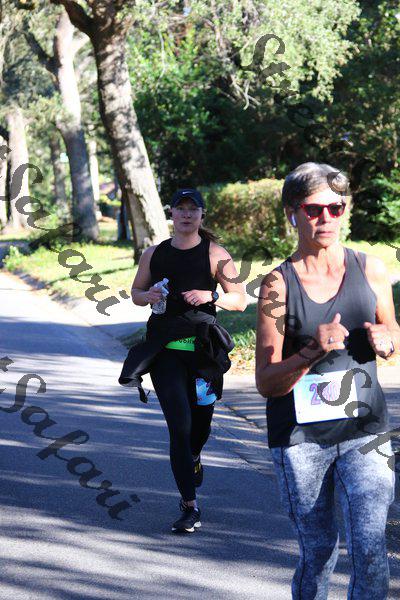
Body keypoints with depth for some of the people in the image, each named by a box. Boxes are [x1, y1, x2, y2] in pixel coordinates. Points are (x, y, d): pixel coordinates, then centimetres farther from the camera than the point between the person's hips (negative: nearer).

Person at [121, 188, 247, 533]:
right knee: (179, 425, -10)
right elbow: (136, 292, 21)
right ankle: (190, 508, -7)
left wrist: (211, 295, -15)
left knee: (201, 420, 12)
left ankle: (193, 457, 51)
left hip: (202, 348, 0)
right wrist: (148, 296, -2)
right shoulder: (154, 255, 9)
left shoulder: (216, 255, 2)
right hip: (164, 349, 0)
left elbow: (240, 300, 4)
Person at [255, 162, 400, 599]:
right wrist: (315, 350, -23)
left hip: (364, 430, 2)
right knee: (318, 552, 8)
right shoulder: (278, 285, -6)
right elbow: (266, 382, -6)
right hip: (300, 437, -1)